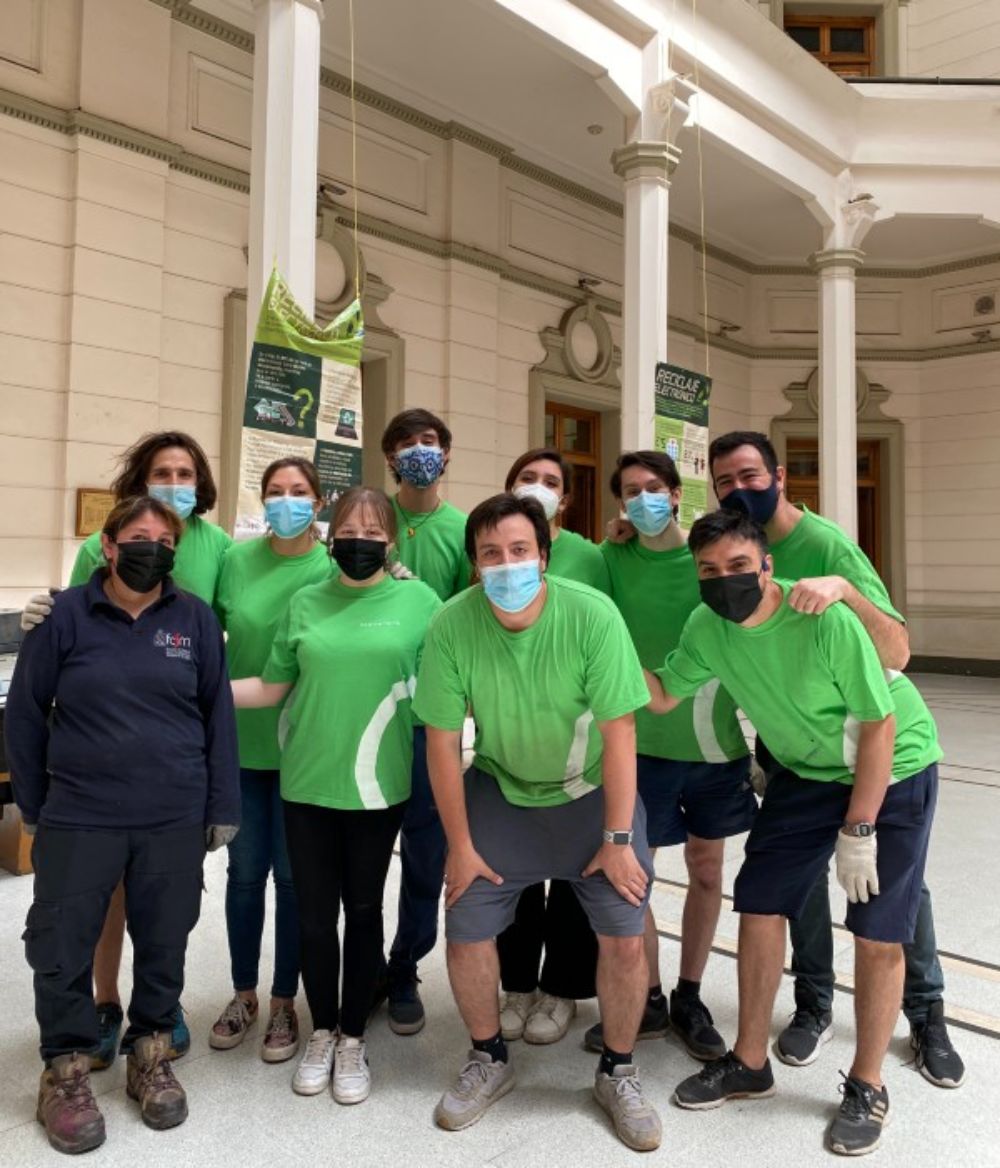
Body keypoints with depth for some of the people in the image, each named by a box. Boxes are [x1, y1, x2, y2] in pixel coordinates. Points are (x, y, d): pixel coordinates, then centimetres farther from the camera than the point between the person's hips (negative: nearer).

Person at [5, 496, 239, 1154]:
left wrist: (223, 806, 1)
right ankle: (66, 1071, 31)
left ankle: (151, 1057, 35)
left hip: (175, 818, 1)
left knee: (164, 943, 14)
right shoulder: (67, 614, -4)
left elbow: (219, 714, 2)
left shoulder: (196, 618, -2)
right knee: (62, 946, 9)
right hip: (78, 817, 0)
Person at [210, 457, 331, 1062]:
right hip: (240, 740, 2)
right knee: (245, 870, 15)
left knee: (292, 875, 10)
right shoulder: (237, 558, -1)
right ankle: (244, 994, 34)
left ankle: (284, 1002, 29)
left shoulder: (334, 568, -7)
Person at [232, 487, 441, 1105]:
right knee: (315, 914, 12)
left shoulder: (419, 601, -2)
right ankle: (322, 1031, 35)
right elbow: (271, 688, 6)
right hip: (307, 784, 2)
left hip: (377, 787, -2)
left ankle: (353, 1038, 32)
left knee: (364, 911, 12)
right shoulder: (307, 603, 4)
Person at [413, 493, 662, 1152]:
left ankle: (618, 1072, 24)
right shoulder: (452, 626, -21)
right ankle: (490, 1060, 30)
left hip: (592, 793, -1)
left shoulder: (592, 615, -25)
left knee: (625, 937, -5)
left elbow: (619, 732, -19)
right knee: (465, 932, 1)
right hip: (499, 791, 2)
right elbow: (443, 741, -12)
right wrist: (460, 845, -7)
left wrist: (618, 839, -14)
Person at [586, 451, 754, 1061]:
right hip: (640, 743, 0)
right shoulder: (612, 557, -4)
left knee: (706, 872, 13)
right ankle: (649, 1001, 28)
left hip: (715, 742, 1)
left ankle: (689, 998, 34)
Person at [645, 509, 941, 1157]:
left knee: (877, 934, -3)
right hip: (807, 771, 5)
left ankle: (867, 1088, 20)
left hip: (893, 770, -5)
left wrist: (857, 832, -19)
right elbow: (662, 696, -1)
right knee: (761, 905, 4)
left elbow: (879, 726, -22)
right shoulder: (707, 628, -14)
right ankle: (751, 1064, 23)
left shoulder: (827, 620, -30)